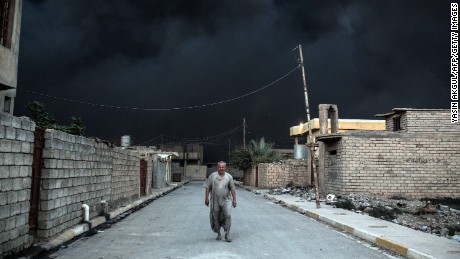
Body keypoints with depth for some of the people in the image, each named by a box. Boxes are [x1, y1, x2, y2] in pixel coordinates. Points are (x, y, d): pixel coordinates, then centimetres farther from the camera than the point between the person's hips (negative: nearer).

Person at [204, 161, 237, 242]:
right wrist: (206, 198, -2)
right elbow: (207, 187, 1)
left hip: (226, 200, 0)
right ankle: (218, 234, 26)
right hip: (215, 201, 1)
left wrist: (234, 199, 1)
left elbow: (232, 189, 3)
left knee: (228, 215, -14)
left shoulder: (229, 177, 0)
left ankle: (227, 234, -3)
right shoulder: (212, 176, -2)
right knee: (216, 218, 7)